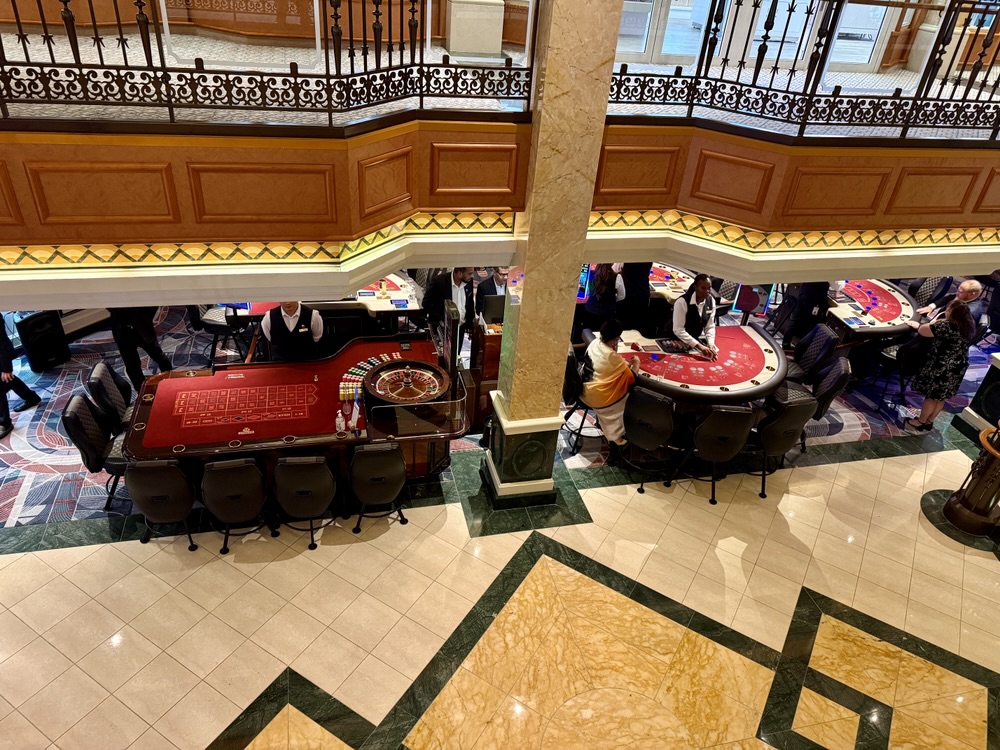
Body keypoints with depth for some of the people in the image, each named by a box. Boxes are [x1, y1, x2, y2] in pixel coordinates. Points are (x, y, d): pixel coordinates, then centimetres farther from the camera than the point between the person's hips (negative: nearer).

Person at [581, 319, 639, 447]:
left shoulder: (595, 342, -3)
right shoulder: (611, 356, -25)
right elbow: (632, 376, -12)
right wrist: (636, 363, 5)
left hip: (582, 387, 7)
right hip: (593, 395, -7)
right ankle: (616, 437, 23)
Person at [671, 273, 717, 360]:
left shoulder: (711, 301, -6)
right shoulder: (682, 302, -25)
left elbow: (710, 327, -2)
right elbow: (678, 330, -28)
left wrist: (711, 344, -21)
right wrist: (699, 346, -34)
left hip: (697, 338, 6)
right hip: (678, 340, -6)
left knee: (713, 353, -11)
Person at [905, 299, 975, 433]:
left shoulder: (947, 325, -27)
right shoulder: (968, 325, 2)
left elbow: (922, 331, -19)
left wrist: (936, 322, -4)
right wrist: (939, 323, 6)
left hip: (942, 368, -8)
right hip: (957, 368, 8)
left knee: (931, 395, 7)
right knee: (941, 397, 19)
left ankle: (920, 423, 22)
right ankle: (928, 422, 32)